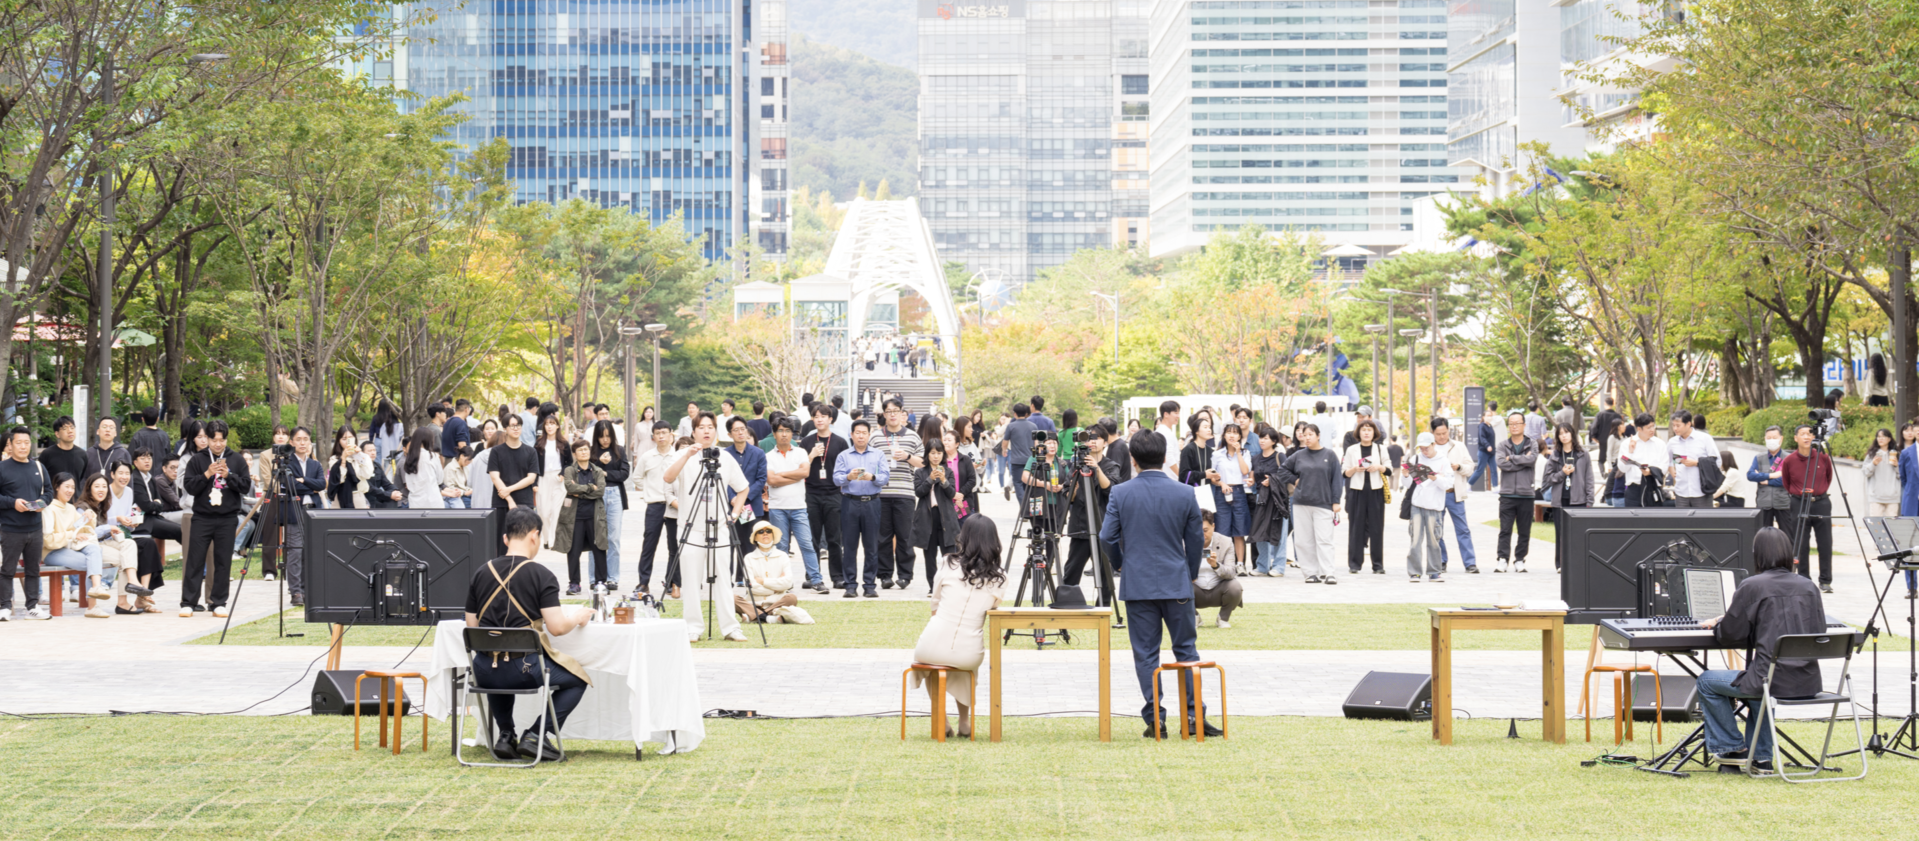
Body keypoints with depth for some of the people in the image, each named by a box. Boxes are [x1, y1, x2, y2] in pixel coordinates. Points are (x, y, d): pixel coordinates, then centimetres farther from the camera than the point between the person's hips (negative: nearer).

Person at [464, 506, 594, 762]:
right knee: (578, 678, 20)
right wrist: (578, 617, 9)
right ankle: (539, 735, 6)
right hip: (525, 669, -5)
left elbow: (471, 625, 10)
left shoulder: (481, 573, 5)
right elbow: (557, 627, -12)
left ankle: (505, 736, 25)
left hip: (484, 672, 5)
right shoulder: (541, 575, -8)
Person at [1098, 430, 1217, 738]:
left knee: (1145, 654, 4)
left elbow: (1107, 538, -2)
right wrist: (1191, 573, 22)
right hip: (1177, 584, 0)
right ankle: (1193, 713, 5)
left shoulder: (1121, 494, -5)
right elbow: (1196, 539, 5)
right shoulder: (1184, 494, -3)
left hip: (1137, 584, 0)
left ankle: (1155, 719, 3)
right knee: (1186, 649, 9)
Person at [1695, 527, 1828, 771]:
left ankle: (1732, 748, 22)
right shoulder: (1808, 587, 7)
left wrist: (1717, 623, 19)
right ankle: (1760, 756, 34)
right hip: (1808, 684, 7)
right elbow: (1820, 632, 16)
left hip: (1774, 681, -7)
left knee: (1707, 681, 16)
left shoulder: (1752, 587, -9)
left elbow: (1730, 635, -5)